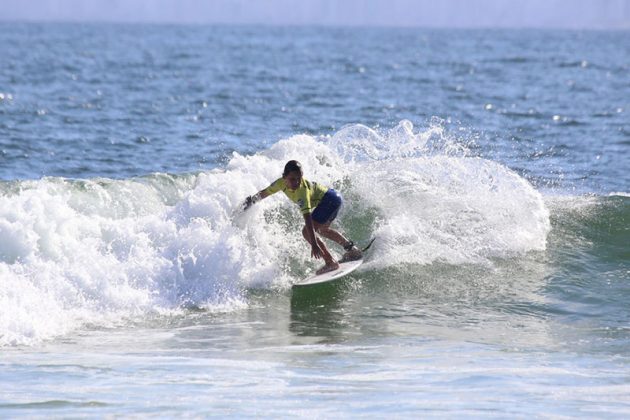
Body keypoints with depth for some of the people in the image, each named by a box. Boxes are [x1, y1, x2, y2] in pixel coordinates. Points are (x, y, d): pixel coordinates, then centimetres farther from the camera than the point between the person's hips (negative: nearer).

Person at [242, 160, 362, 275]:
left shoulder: (302, 191, -36)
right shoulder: (282, 182, -15)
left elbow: (308, 219, -42)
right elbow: (265, 192, 7)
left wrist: (314, 244, -46)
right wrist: (252, 200, -6)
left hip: (330, 199, -9)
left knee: (307, 232, -18)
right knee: (322, 229, 32)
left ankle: (331, 262, -13)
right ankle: (351, 248, 48)